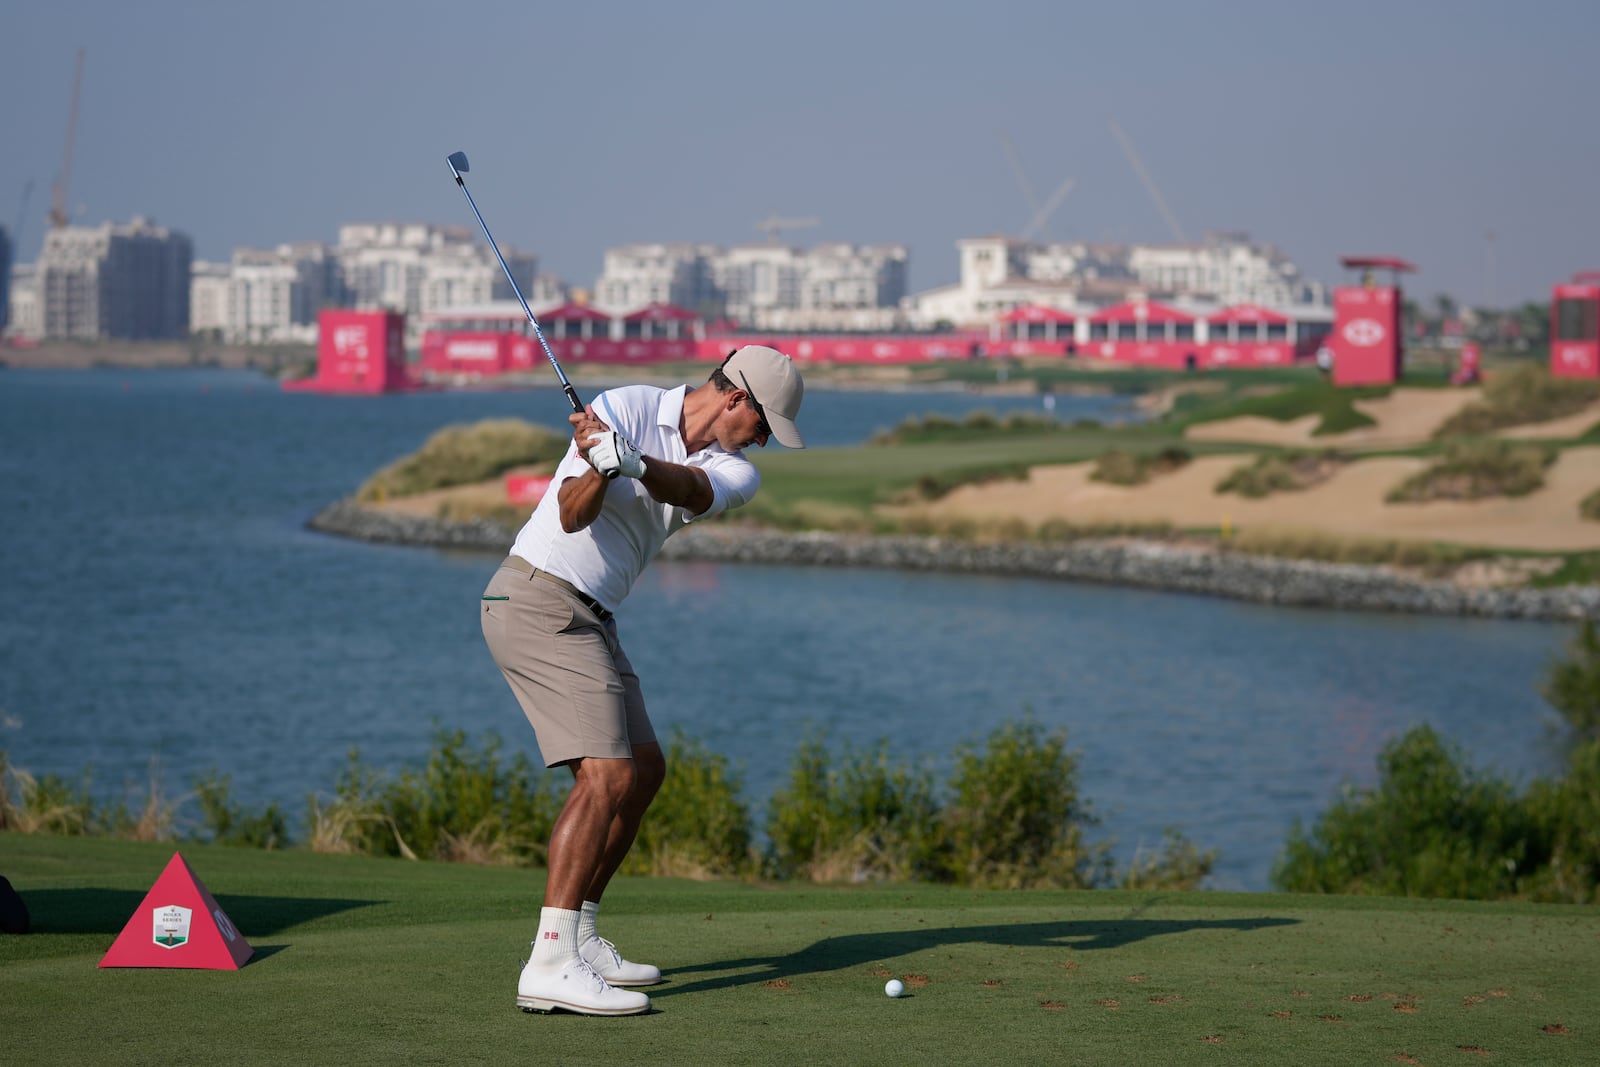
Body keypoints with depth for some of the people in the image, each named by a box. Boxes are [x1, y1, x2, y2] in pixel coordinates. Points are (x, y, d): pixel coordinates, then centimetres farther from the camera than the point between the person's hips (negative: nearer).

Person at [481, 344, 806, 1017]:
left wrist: (632, 462, -39)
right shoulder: (627, 408, -11)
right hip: (539, 600, -9)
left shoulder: (735, 470, 6)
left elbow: (689, 489, -19)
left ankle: (578, 937, 23)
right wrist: (599, 469, -42)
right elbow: (572, 516, -21)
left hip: (588, 619, 9)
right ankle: (550, 967, -25)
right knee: (608, 774, -18)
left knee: (644, 770, 14)